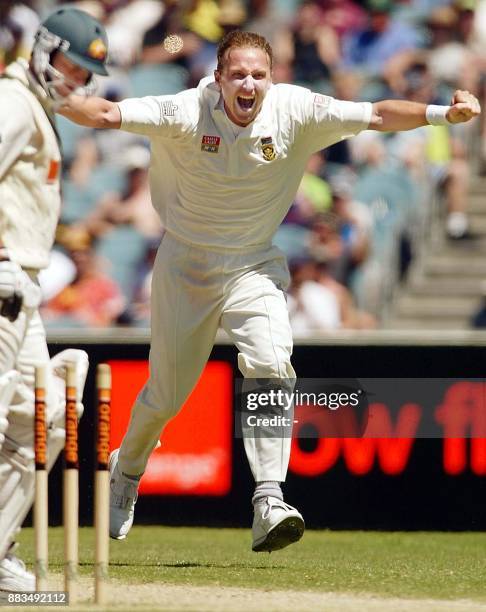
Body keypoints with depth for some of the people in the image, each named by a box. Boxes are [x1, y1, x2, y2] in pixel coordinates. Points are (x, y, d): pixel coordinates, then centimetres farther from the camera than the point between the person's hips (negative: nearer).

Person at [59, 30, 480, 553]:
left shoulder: (294, 112, -14)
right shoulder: (187, 114, -19)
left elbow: (374, 115, -19)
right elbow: (106, 114, -26)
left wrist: (442, 113, -33)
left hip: (253, 268, 1)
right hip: (185, 267, -1)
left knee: (270, 366, -24)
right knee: (166, 395, 9)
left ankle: (268, 503, -26)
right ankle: (126, 470, 41)